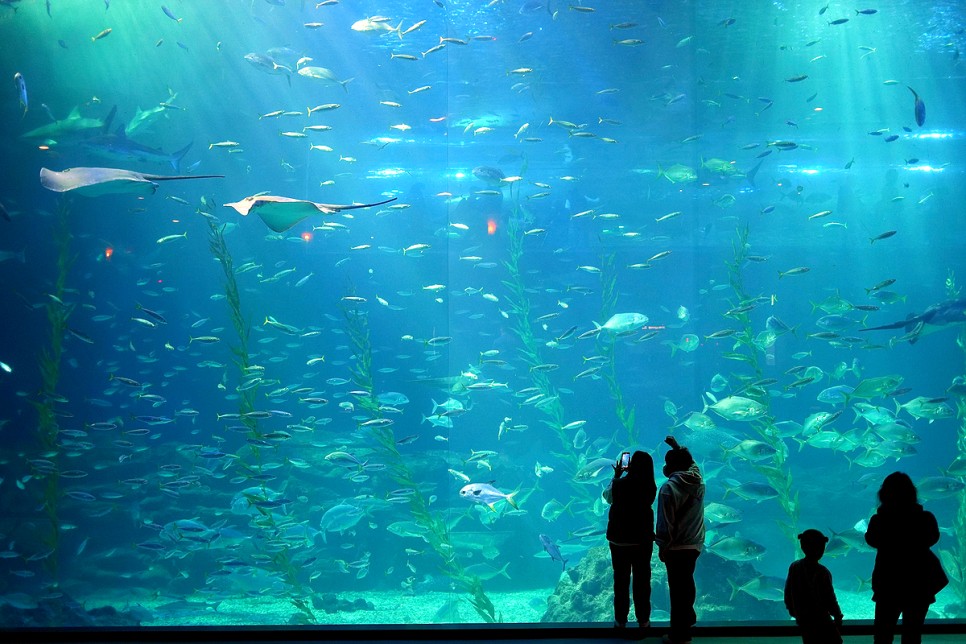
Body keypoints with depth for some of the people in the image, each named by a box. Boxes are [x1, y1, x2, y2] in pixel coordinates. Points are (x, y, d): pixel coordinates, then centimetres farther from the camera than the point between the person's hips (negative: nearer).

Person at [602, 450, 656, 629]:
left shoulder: (619, 485, -17)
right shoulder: (650, 487, -13)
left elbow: (607, 496, 5)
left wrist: (616, 476, 16)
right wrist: (633, 474, 13)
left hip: (619, 539, -1)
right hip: (643, 540, 1)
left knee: (621, 580, 10)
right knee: (642, 580, 10)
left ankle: (621, 620, 15)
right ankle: (643, 620, 16)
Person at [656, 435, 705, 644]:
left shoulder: (669, 488, -20)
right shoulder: (698, 480, -1)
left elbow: (665, 523, -18)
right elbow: (691, 463, 25)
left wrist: (662, 548, -9)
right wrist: (677, 447, 31)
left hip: (677, 547, -7)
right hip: (695, 544, 7)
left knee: (677, 589, 1)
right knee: (687, 583, 26)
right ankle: (688, 617, 43)